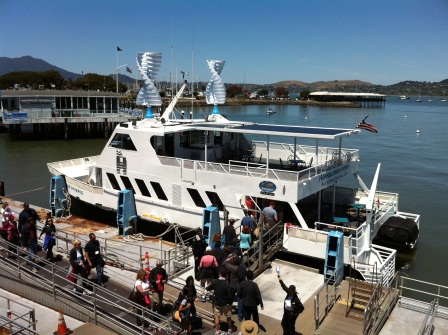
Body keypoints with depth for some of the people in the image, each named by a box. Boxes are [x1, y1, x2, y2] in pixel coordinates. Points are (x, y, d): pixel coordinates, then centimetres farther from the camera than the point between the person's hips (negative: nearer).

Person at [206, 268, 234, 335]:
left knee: (217, 317, 17)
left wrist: (206, 288, 23)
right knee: (228, 317, 19)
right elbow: (229, 296, -20)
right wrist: (230, 303, -2)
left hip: (217, 303, 2)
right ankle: (230, 329, 33)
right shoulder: (227, 284, -24)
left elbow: (208, 289, 1)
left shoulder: (214, 282, -15)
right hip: (226, 304, -2)